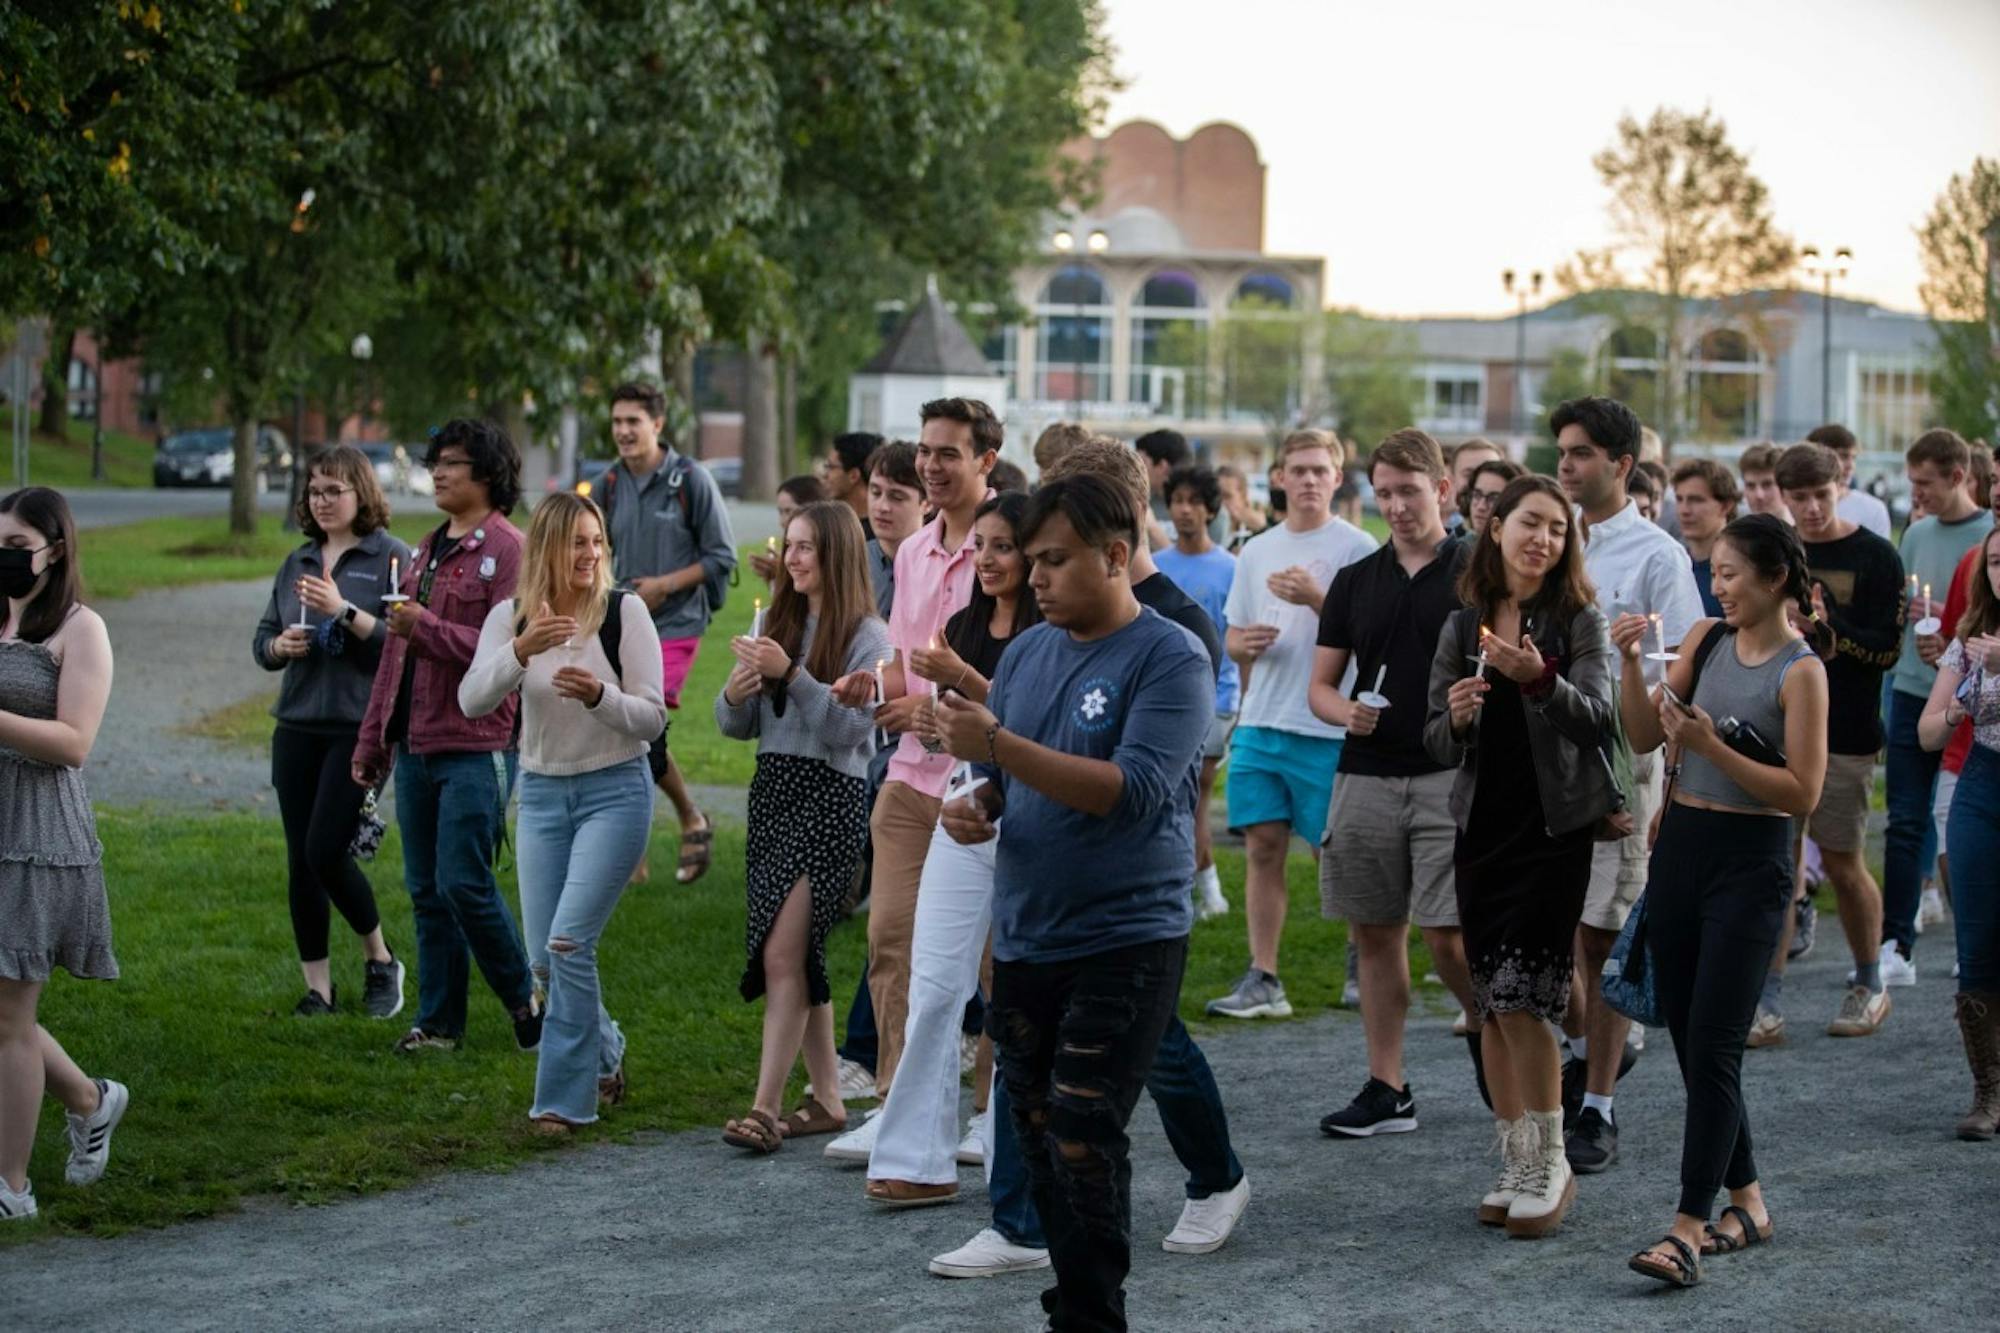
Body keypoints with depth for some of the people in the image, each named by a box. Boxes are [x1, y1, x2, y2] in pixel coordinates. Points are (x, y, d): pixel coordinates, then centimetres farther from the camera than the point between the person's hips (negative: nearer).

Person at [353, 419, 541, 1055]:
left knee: (463, 883, -9)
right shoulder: (426, 551, 17)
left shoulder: (508, 551, -8)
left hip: (477, 747, -8)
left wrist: (427, 627, -19)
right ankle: (438, 1021, 16)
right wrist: (372, 740, 20)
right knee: (425, 890, 9)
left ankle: (524, 998, 10)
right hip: (415, 747, 8)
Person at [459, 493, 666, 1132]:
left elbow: (652, 718, -8)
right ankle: (605, 1055, 34)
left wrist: (598, 695, -27)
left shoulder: (625, 611, -8)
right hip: (541, 792, 4)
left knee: (568, 945, -14)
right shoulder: (512, 617, -1)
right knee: (544, 958, 7)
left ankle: (564, 1098, -4)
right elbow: (472, 701, -15)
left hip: (615, 790, -4)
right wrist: (521, 652, -32)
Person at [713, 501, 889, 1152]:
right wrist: (735, 695, -9)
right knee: (798, 955, 10)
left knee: (782, 954, -13)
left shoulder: (867, 636, -6)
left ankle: (765, 1107, -14)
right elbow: (737, 728, 13)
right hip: (773, 788, 7)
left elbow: (849, 728, -15)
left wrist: (791, 675, -22)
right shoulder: (775, 625, 12)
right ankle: (826, 1098, 18)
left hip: (830, 797, -7)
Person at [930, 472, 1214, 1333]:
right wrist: (977, 806, -5)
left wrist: (998, 744, -25)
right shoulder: (1028, 653, 9)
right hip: (1023, 939, 7)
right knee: (1038, 1136, 12)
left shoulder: (1170, 661, -11)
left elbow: (1134, 791, -22)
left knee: (1084, 1142, -9)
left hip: (1123, 945, -7)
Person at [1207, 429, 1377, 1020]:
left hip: (1329, 728, -5)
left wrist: (1316, 599, -21)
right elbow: (1234, 637, 18)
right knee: (1263, 845, 1)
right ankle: (1262, 981, 3)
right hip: (1260, 722, 5)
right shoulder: (1257, 551, 14)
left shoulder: (1356, 548, -3)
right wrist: (1245, 644, -5)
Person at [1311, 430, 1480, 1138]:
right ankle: (1386, 1089, 14)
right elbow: (1320, 685, 12)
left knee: (1448, 937, -12)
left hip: (1450, 776, -4)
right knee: (1375, 935, 7)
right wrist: (1346, 711, -10)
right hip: (1366, 779, 4)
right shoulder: (1355, 581, 11)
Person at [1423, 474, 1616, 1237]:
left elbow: (1597, 721, -14)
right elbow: (1438, 743, 9)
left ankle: (1551, 1164, 1)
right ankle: (1516, 1164, 16)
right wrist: (1456, 717, -13)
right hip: (1482, 825, 4)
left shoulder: (1579, 621, -2)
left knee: (1521, 996, -12)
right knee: (1491, 1005, 6)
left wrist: (1540, 680, -30)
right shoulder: (1461, 626, 8)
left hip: (1554, 828, -4)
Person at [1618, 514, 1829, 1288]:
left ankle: (1688, 1229, -12)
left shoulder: (1800, 672, -11)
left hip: (1750, 865, -7)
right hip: (1680, 848, 7)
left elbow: (1803, 793, -15)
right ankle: (1746, 1201, 25)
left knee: (1712, 1050, -11)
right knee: (1686, 1039, 11)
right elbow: (1644, 738, 7)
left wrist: (1711, 745, -22)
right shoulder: (1706, 639, 7)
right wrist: (1632, 666, -7)